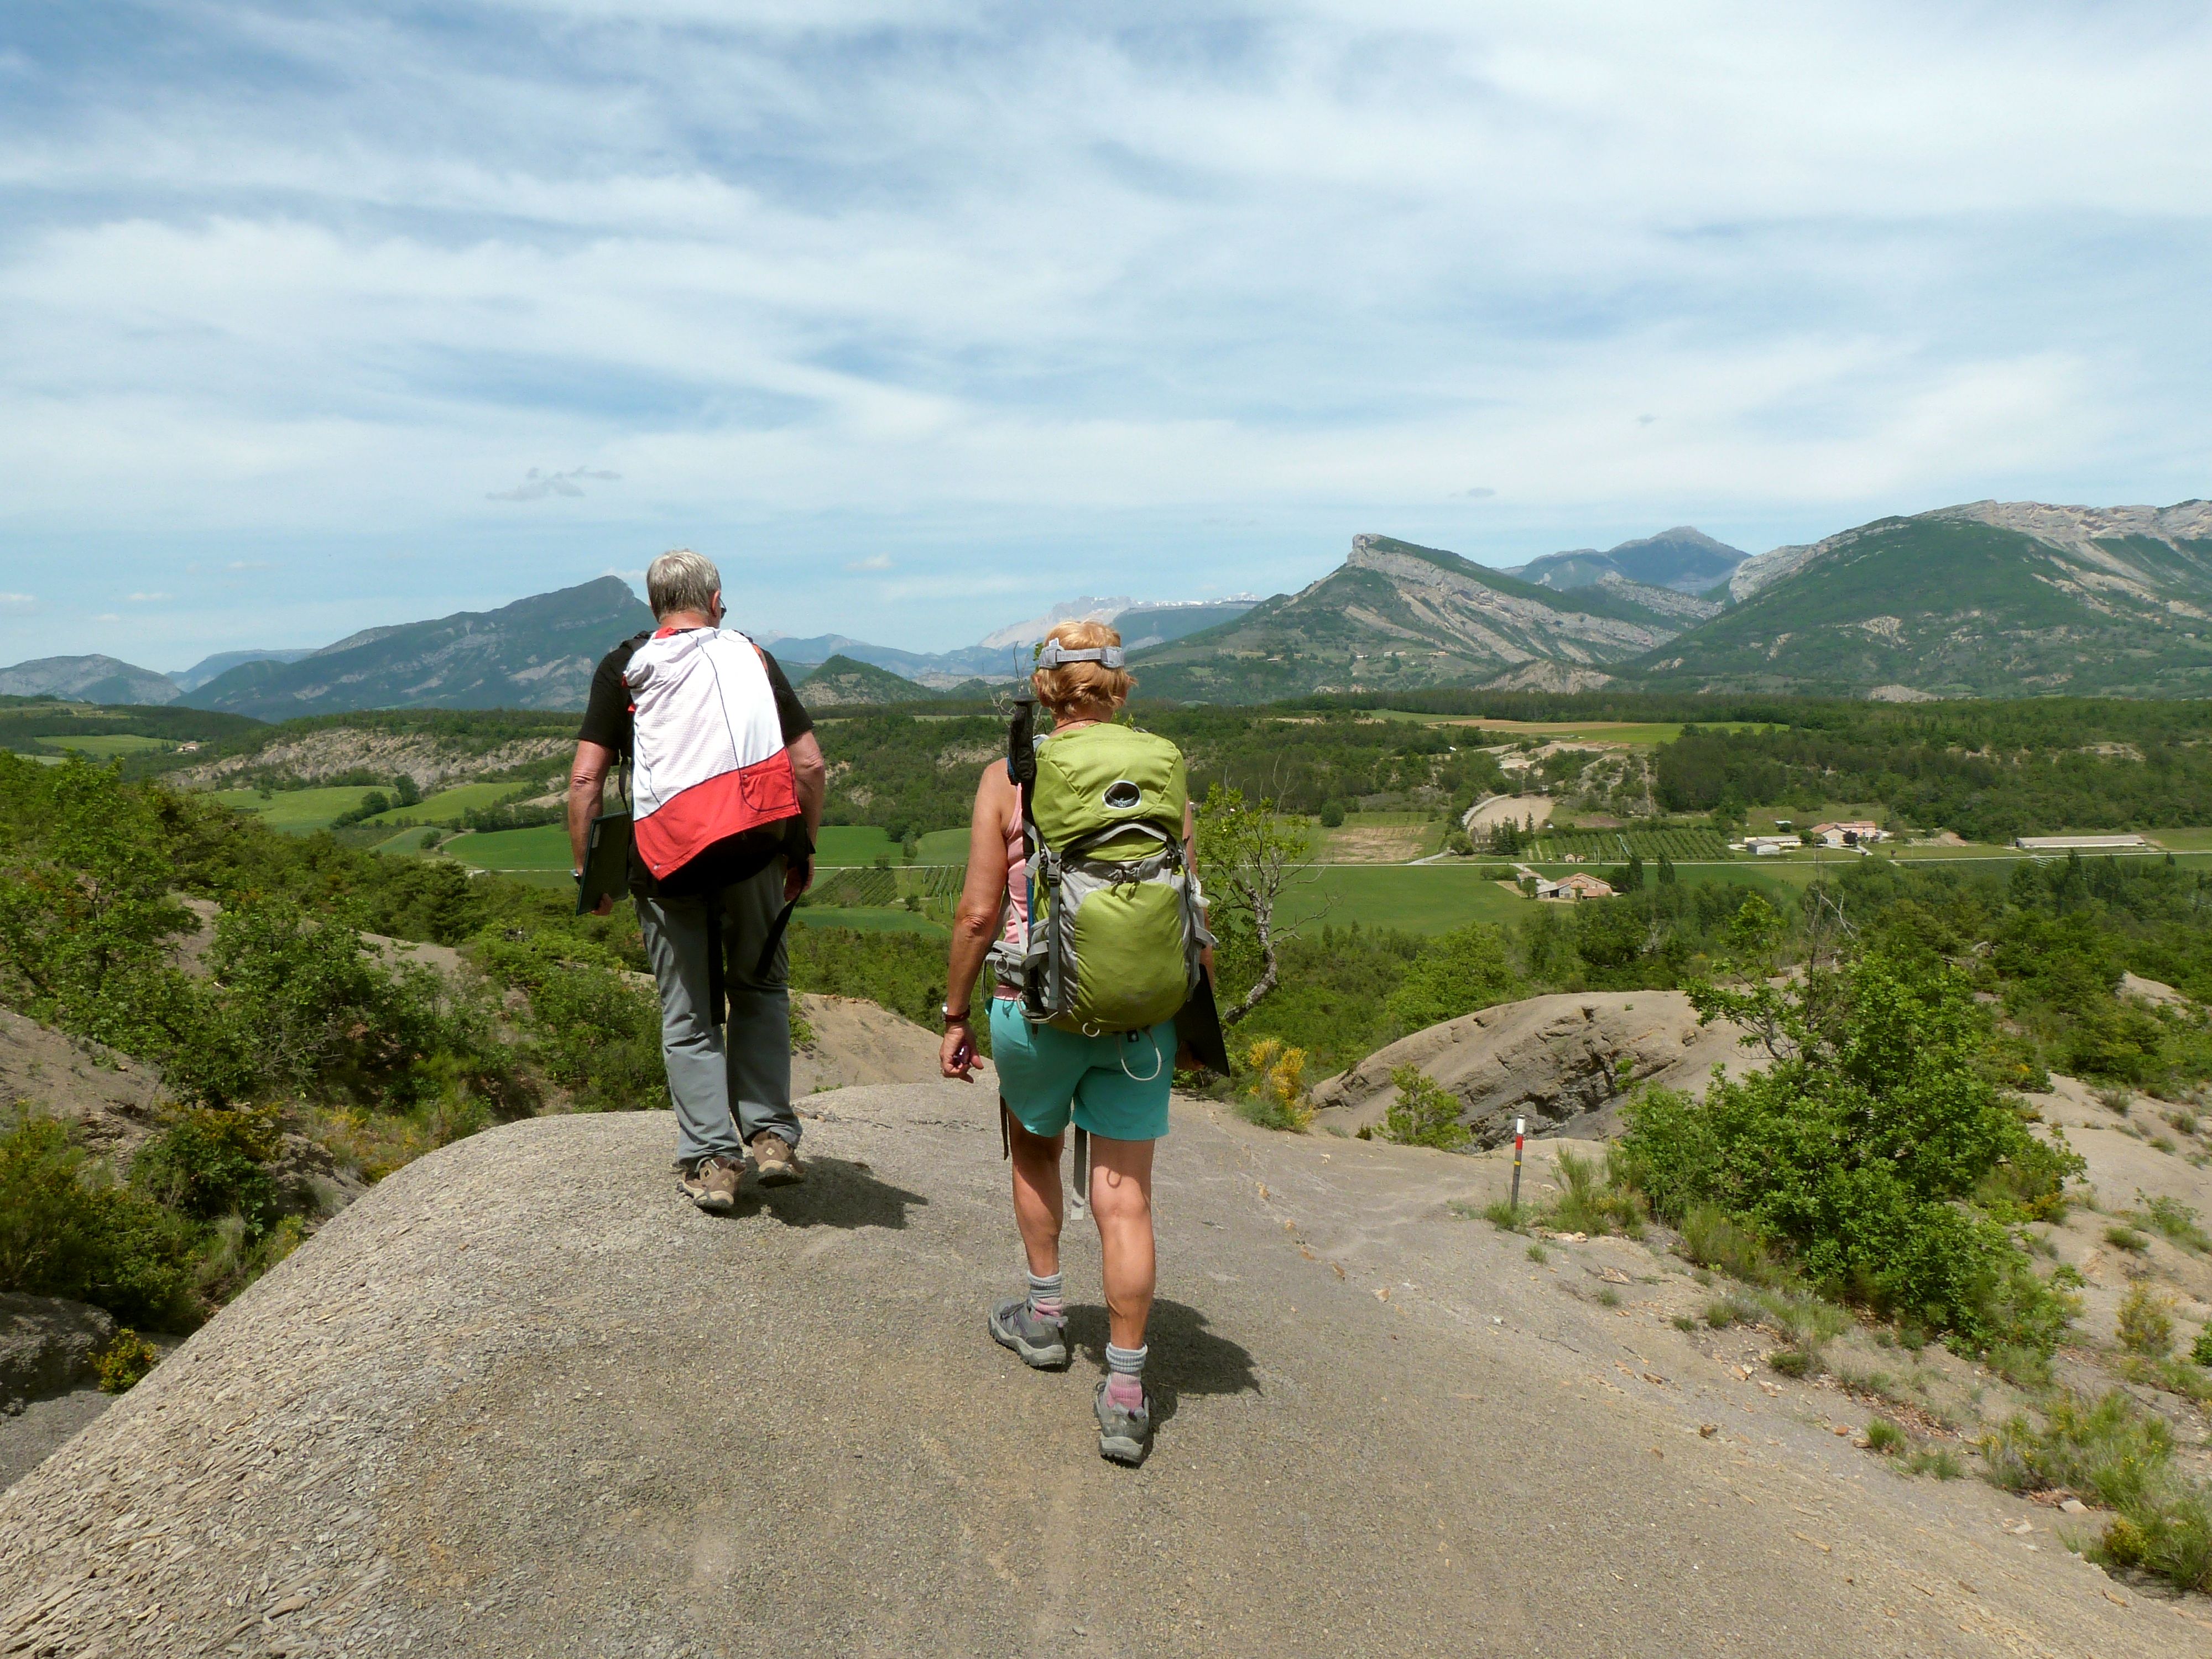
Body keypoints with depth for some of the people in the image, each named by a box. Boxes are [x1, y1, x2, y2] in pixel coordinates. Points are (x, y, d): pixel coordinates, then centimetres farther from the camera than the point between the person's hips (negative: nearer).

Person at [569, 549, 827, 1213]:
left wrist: (587, 869, 7)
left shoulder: (625, 667, 9)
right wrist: (803, 847, 17)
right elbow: (811, 765, 7)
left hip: (667, 857, 0)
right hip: (754, 850, 1)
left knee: (688, 1018, 11)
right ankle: (772, 1135, 10)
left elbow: (586, 777, 0)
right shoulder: (751, 656, 13)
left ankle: (710, 1160, 8)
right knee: (761, 989, 19)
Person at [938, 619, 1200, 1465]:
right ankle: (1125, 1394, 9)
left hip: (1037, 1004, -1)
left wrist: (955, 1016, 5)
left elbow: (978, 914, -6)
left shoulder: (1008, 777, -6)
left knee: (1033, 1145, 27)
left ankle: (1044, 1315, 37)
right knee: (1124, 1197, 6)